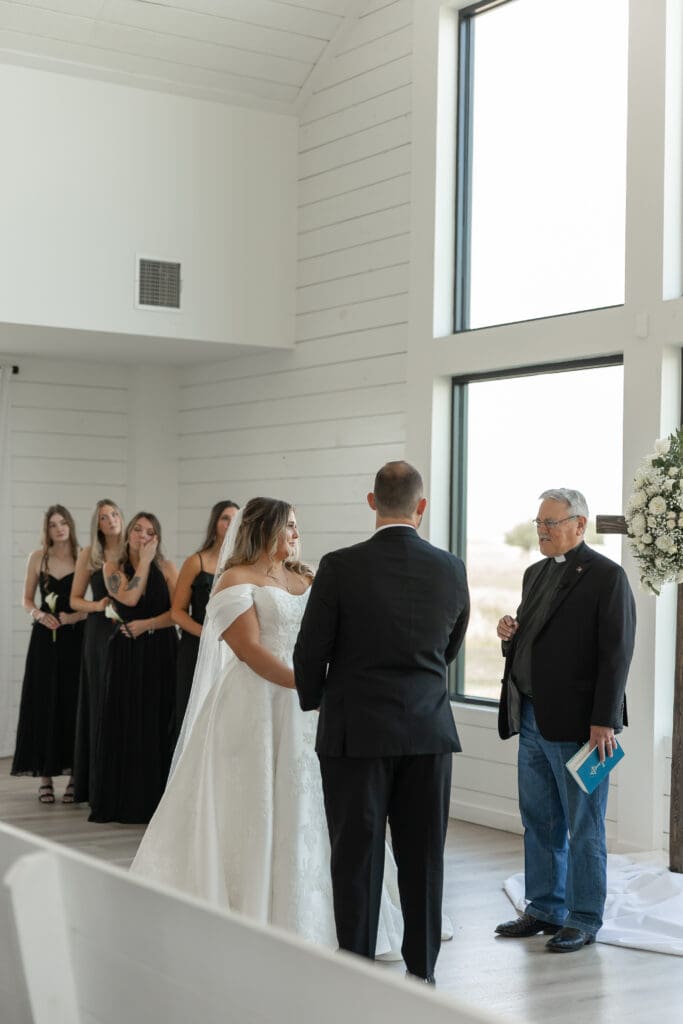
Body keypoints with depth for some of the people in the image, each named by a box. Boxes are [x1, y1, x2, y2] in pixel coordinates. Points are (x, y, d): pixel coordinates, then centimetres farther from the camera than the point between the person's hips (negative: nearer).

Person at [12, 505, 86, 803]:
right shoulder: (37, 558, 6)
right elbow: (27, 599, 11)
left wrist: (76, 615, -16)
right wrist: (39, 615, -8)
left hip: (75, 638, -1)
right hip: (45, 638, 2)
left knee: (73, 705, -2)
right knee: (43, 705, 0)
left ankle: (75, 775, 6)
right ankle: (45, 777, 5)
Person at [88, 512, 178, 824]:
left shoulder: (166, 568, 3)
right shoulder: (113, 567, 4)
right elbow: (129, 598, -14)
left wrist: (144, 625, -13)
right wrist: (144, 561, -8)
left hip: (161, 654, 0)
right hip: (126, 654, 0)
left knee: (158, 723, 1)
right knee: (125, 723, 2)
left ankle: (154, 798, 7)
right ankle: (121, 799, 9)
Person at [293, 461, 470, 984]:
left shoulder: (341, 567, -12)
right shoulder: (451, 569, -2)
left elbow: (310, 651, -7)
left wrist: (314, 701, 13)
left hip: (356, 730, -3)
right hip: (430, 730, 3)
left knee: (358, 857, 5)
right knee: (423, 858, 11)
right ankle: (422, 973, 19)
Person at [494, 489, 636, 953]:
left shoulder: (607, 576, -10)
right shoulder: (536, 573, 14)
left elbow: (616, 654, -14)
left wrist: (603, 722, -18)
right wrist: (511, 634, 0)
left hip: (578, 724, -8)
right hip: (532, 721, 8)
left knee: (584, 827, 3)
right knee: (539, 823, 14)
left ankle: (584, 920, 13)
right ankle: (545, 909, 26)